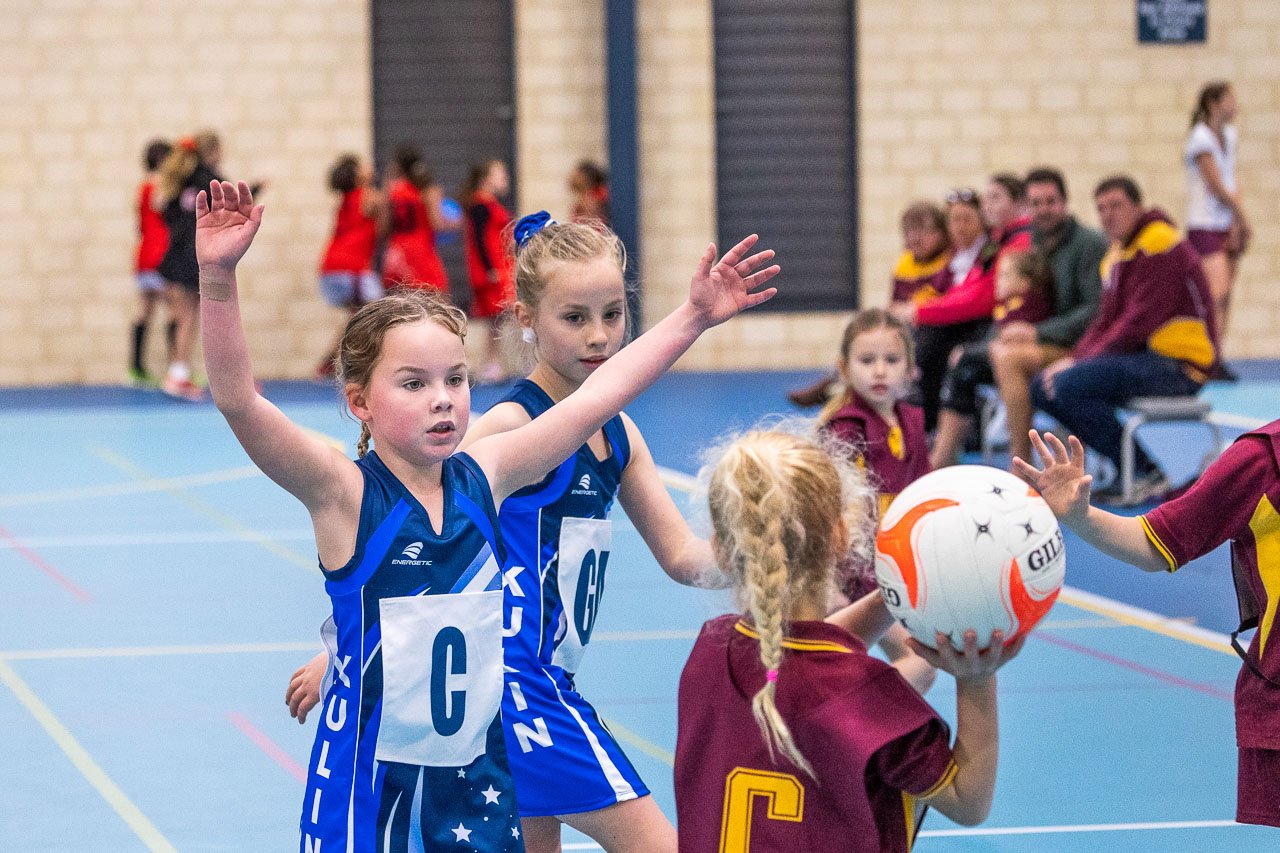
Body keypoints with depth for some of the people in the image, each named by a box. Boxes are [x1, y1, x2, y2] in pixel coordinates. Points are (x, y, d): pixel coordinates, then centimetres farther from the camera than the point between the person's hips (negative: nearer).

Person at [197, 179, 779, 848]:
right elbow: (237, 400, -26)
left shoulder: (484, 475, 1)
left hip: (476, 773, 5)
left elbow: (597, 396, 8)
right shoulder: (344, 493, -13)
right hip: (370, 781, -5)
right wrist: (218, 277, -38)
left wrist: (694, 316, 7)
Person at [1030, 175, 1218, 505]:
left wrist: (1081, 363, -15)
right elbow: (1106, 320, 17)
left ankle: (1146, 475, -17)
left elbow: (1138, 325, -20)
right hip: (1144, 356, 10)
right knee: (1043, 387, 3)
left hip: (1177, 365, -10)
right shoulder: (1117, 254, 16)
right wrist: (1075, 357, -2)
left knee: (1070, 387, -26)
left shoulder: (1162, 248, -15)